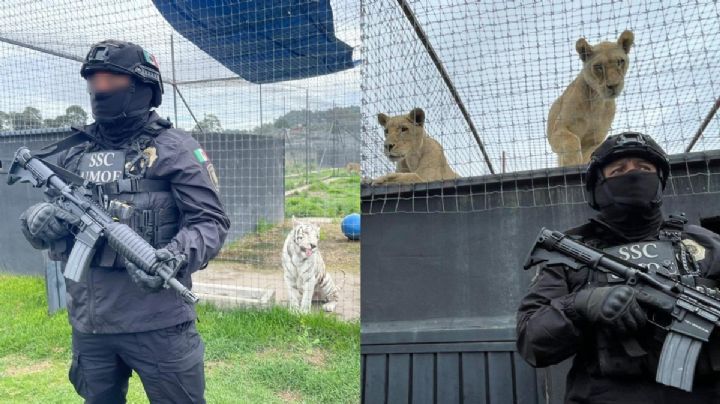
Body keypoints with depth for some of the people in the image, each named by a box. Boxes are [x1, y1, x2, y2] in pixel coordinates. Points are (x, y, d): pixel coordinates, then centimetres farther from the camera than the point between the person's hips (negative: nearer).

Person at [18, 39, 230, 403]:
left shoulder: (175, 149, -5)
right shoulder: (72, 152, 10)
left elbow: (211, 221, -9)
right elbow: (38, 220, 16)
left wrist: (177, 258, -28)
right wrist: (37, 221, -8)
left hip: (157, 320, -5)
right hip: (87, 321, 6)